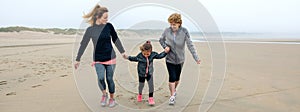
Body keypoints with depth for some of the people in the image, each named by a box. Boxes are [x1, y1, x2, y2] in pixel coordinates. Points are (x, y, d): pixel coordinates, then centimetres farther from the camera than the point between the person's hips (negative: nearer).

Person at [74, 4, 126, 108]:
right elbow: (83, 44, -1)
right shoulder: (90, 29, -6)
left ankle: (112, 98, 27)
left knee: (109, 79, 6)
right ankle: (104, 94, 13)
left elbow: (115, 39, 9)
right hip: (98, 59, -1)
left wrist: (122, 52, 14)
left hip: (110, 57, 1)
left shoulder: (109, 26, -3)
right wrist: (78, 59, 1)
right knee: (100, 78, -17)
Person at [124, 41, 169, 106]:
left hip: (149, 73, 1)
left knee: (151, 85, -2)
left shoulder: (153, 54, -16)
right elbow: (134, 59, -2)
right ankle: (140, 95, 45)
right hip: (141, 74, -1)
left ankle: (151, 98, 14)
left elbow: (159, 56, -2)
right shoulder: (139, 56, -21)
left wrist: (165, 52, -10)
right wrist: (128, 57, -8)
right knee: (141, 85, 15)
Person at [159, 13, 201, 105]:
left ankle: (174, 90, 45)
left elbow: (190, 45, -14)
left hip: (180, 59, 1)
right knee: (172, 77, -10)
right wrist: (165, 46, -11)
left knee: (177, 78, 16)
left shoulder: (184, 31, -14)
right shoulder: (167, 31, -10)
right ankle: (172, 96, 6)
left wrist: (196, 58, -20)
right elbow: (161, 40, 8)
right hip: (170, 59, -1)